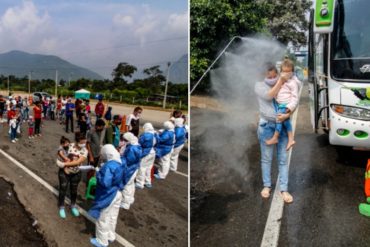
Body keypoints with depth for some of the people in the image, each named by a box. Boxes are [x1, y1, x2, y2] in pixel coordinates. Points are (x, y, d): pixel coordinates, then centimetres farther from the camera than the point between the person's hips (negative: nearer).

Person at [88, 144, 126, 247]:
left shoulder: (108, 166, -31)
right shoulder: (122, 162, -4)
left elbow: (105, 183, -36)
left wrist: (98, 174, -19)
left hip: (107, 197, -8)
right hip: (117, 194, 8)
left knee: (102, 219, 12)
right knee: (112, 217, 24)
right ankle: (111, 236, 41)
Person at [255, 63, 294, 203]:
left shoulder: (284, 86, 5)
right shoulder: (259, 86, -2)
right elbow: (269, 96, -20)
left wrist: (287, 114, -18)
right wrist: (280, 81, -17)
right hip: (266, 125, -2)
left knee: (283, 159, 5)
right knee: (266, 158, 8)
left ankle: (284, 189, 13)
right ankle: (267, 186, 24)